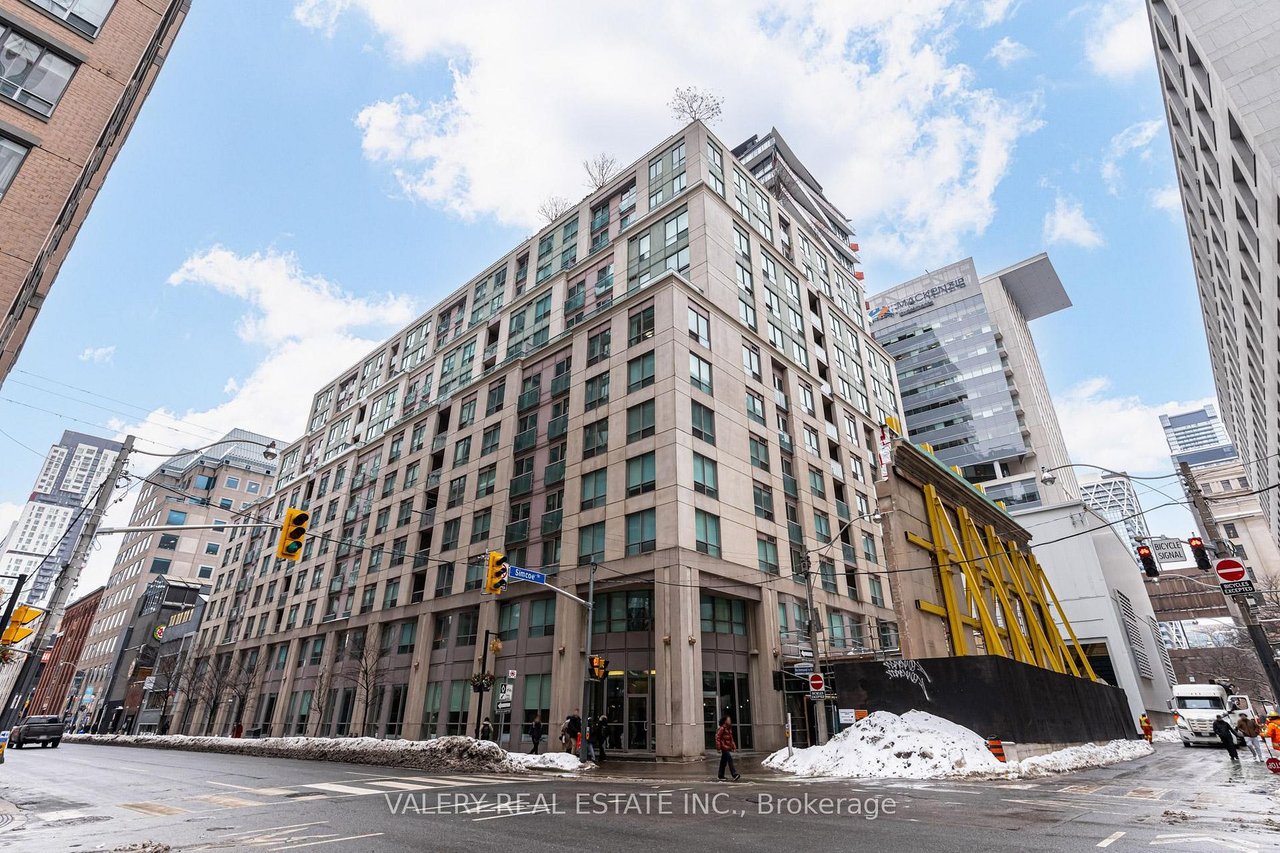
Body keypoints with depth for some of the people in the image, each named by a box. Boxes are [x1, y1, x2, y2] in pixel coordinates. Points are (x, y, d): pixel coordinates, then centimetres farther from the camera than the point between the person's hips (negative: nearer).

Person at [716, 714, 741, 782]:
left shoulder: (729, 728, 13)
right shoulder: (722, 728, -15)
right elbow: (717, 738, -17)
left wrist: (733, 746, 16)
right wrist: (718, 748, -20)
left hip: (728, 748, 9)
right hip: (724, 747, -9)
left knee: (723, 762, 14)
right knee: (730, 760, -15)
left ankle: (720, 776, 22)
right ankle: (734, 775, -17)